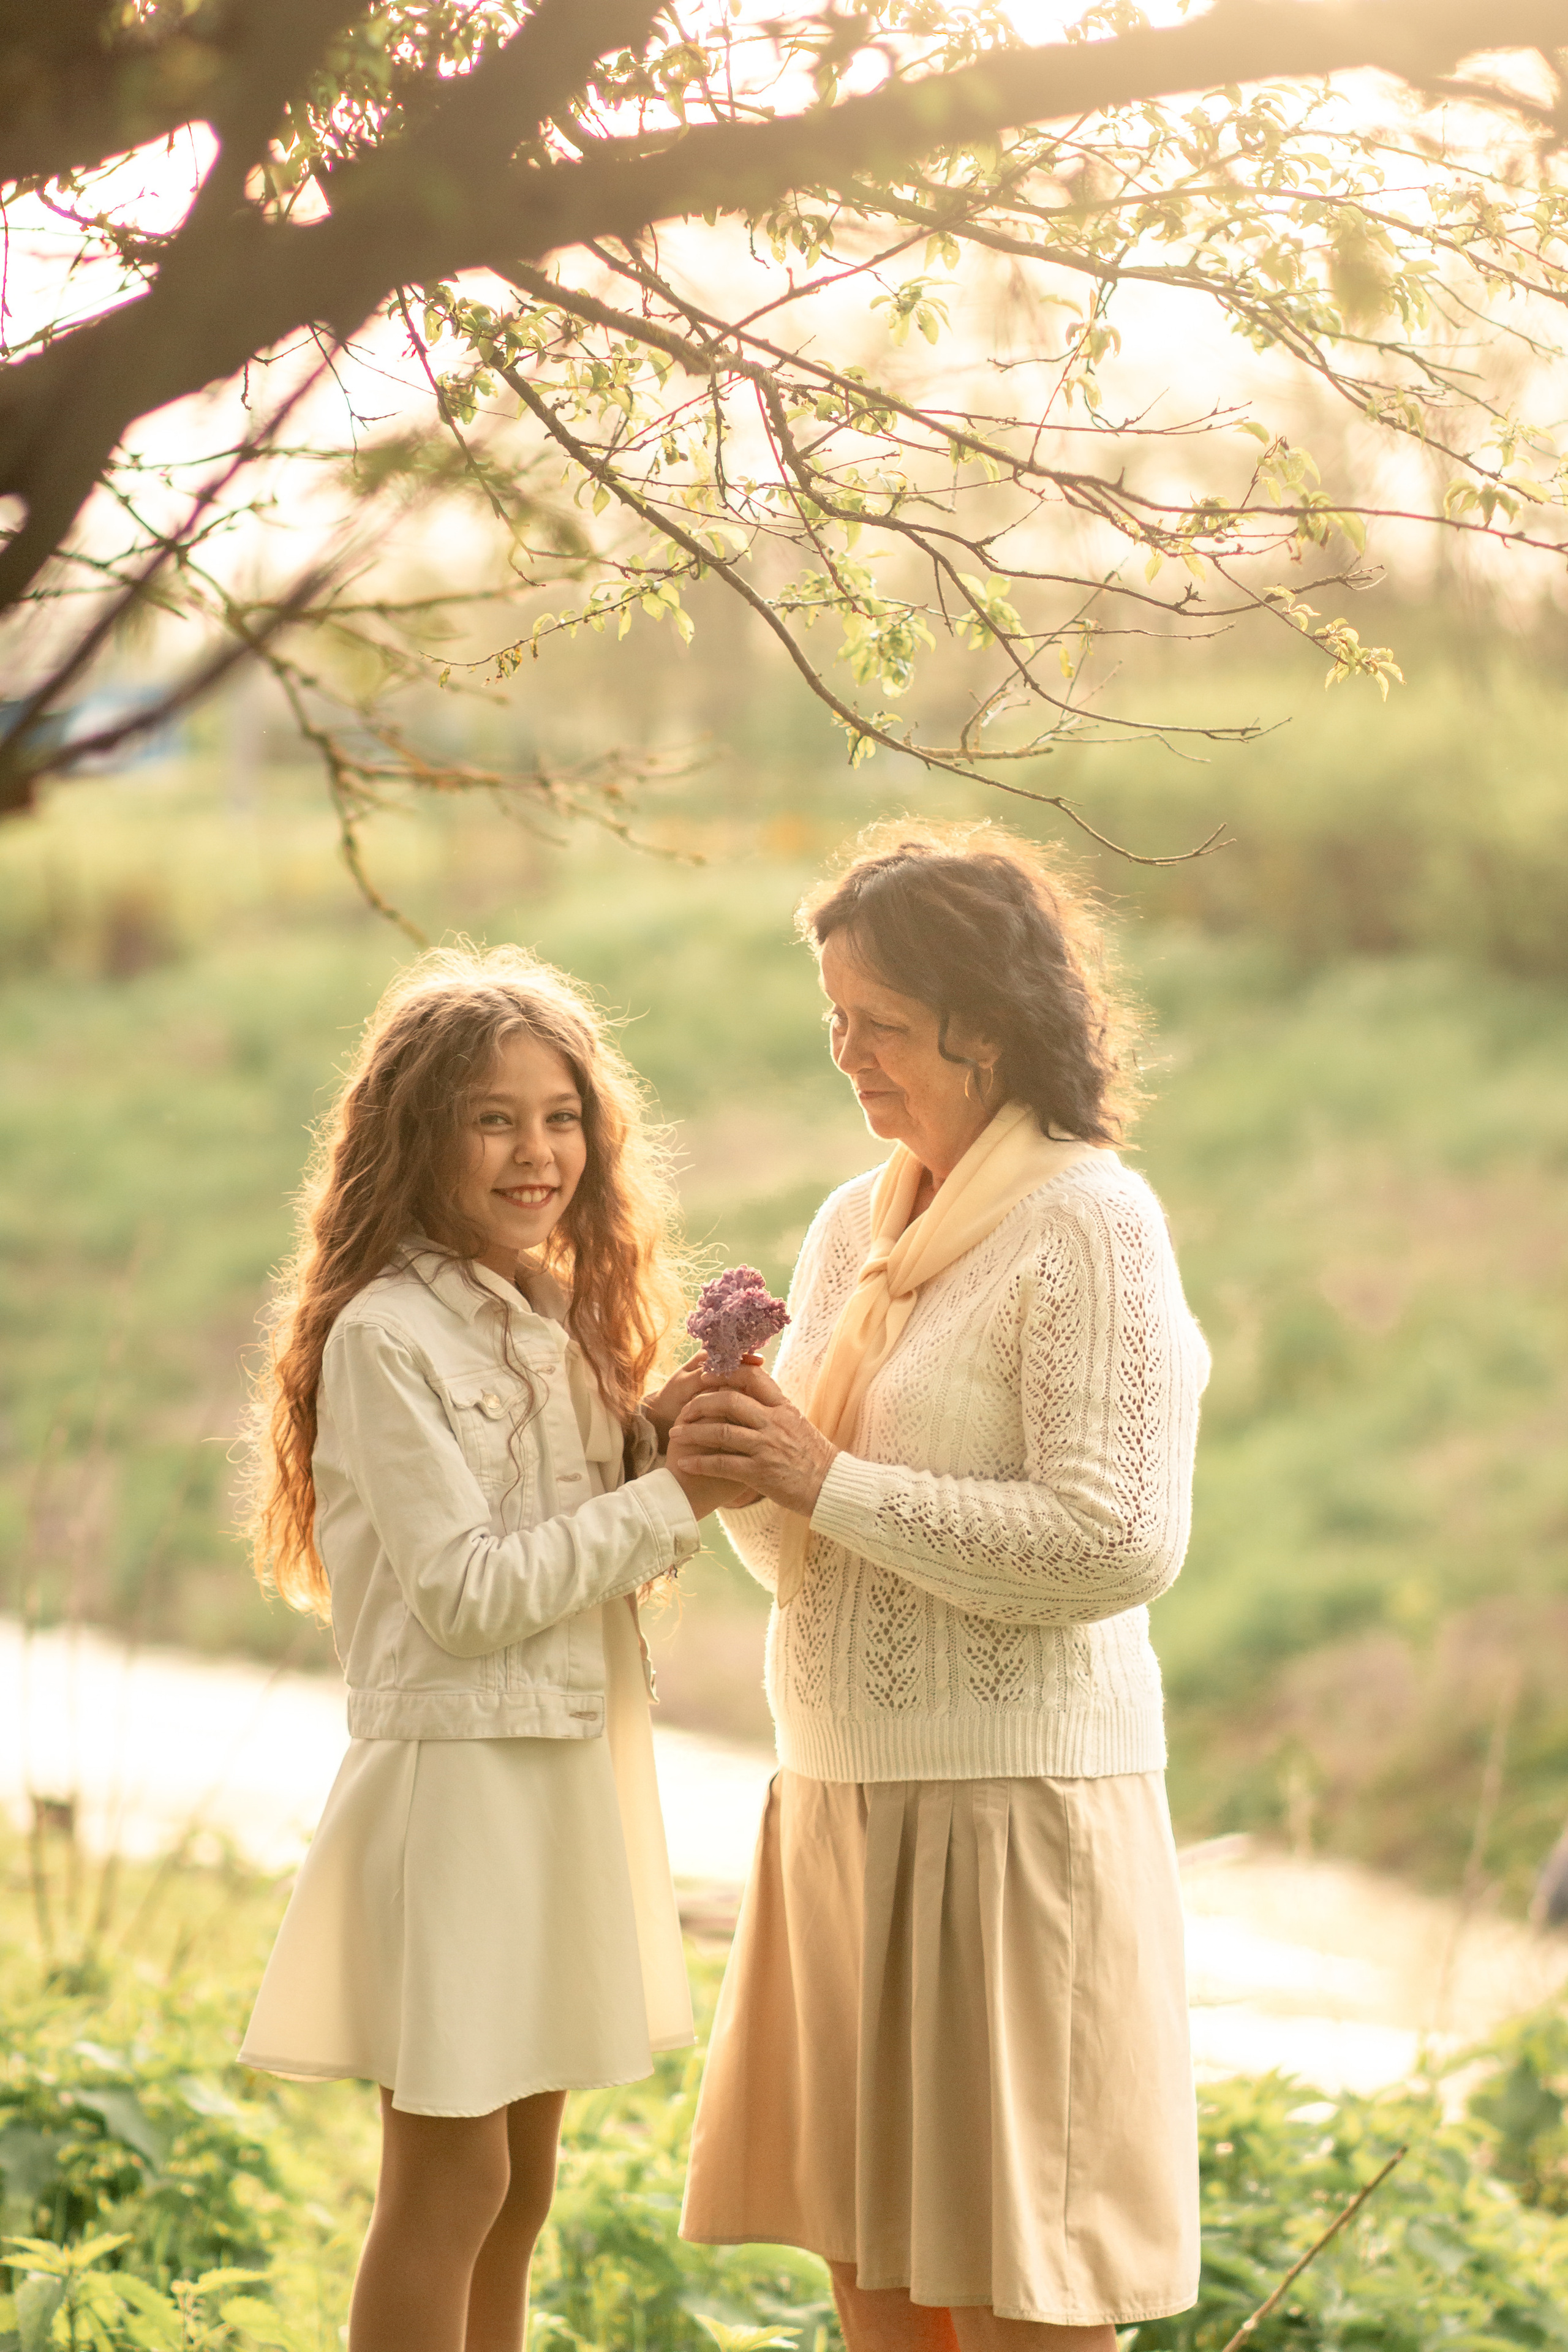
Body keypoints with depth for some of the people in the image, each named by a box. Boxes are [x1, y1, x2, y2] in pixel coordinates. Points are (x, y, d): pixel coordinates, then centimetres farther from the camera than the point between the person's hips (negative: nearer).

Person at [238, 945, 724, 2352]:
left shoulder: (562, 1317, 9)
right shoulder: (385, 1337, -15)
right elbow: (469, 1592, -19)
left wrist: (670, 1435, -6)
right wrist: (675, 1496, -18)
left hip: (577, 1766, 8)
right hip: (458, 1773, -8)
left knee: (522, 2182, 15)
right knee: (451, 2177, 0)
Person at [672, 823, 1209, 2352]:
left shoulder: (1090, 1224, -10)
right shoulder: (855, 1225, 13)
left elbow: (1119, 1542, -19)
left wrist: (830, 1484, -17)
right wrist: (745, 1473, -5)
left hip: (1012, 1805, -7)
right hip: (845, 1795, 8)